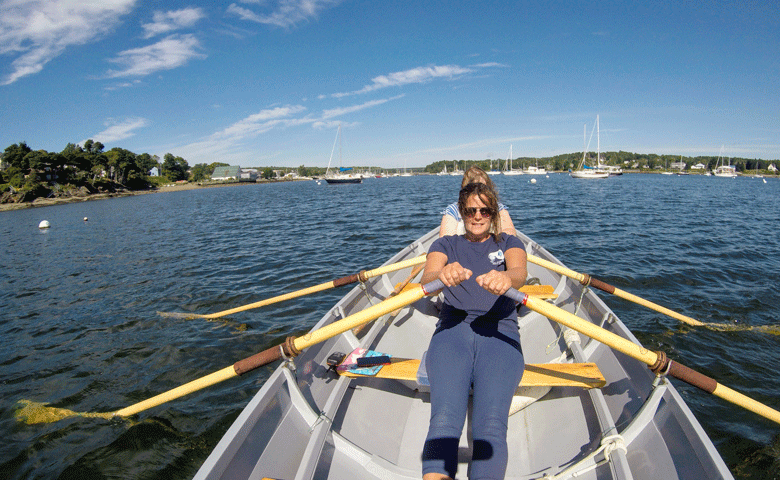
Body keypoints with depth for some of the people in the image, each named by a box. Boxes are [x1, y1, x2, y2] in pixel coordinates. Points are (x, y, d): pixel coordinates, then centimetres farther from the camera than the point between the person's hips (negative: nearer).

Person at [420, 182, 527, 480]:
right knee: (444, 422, -28)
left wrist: (506, 278, -29)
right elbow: (426, 278, 2)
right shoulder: (446, 244, 24)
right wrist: (443, 274, -25)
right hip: (452, 331, 1)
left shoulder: (508, 243, 23)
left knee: (492, 427, -28)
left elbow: (520, 272, -1)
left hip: (499, 332, 0)